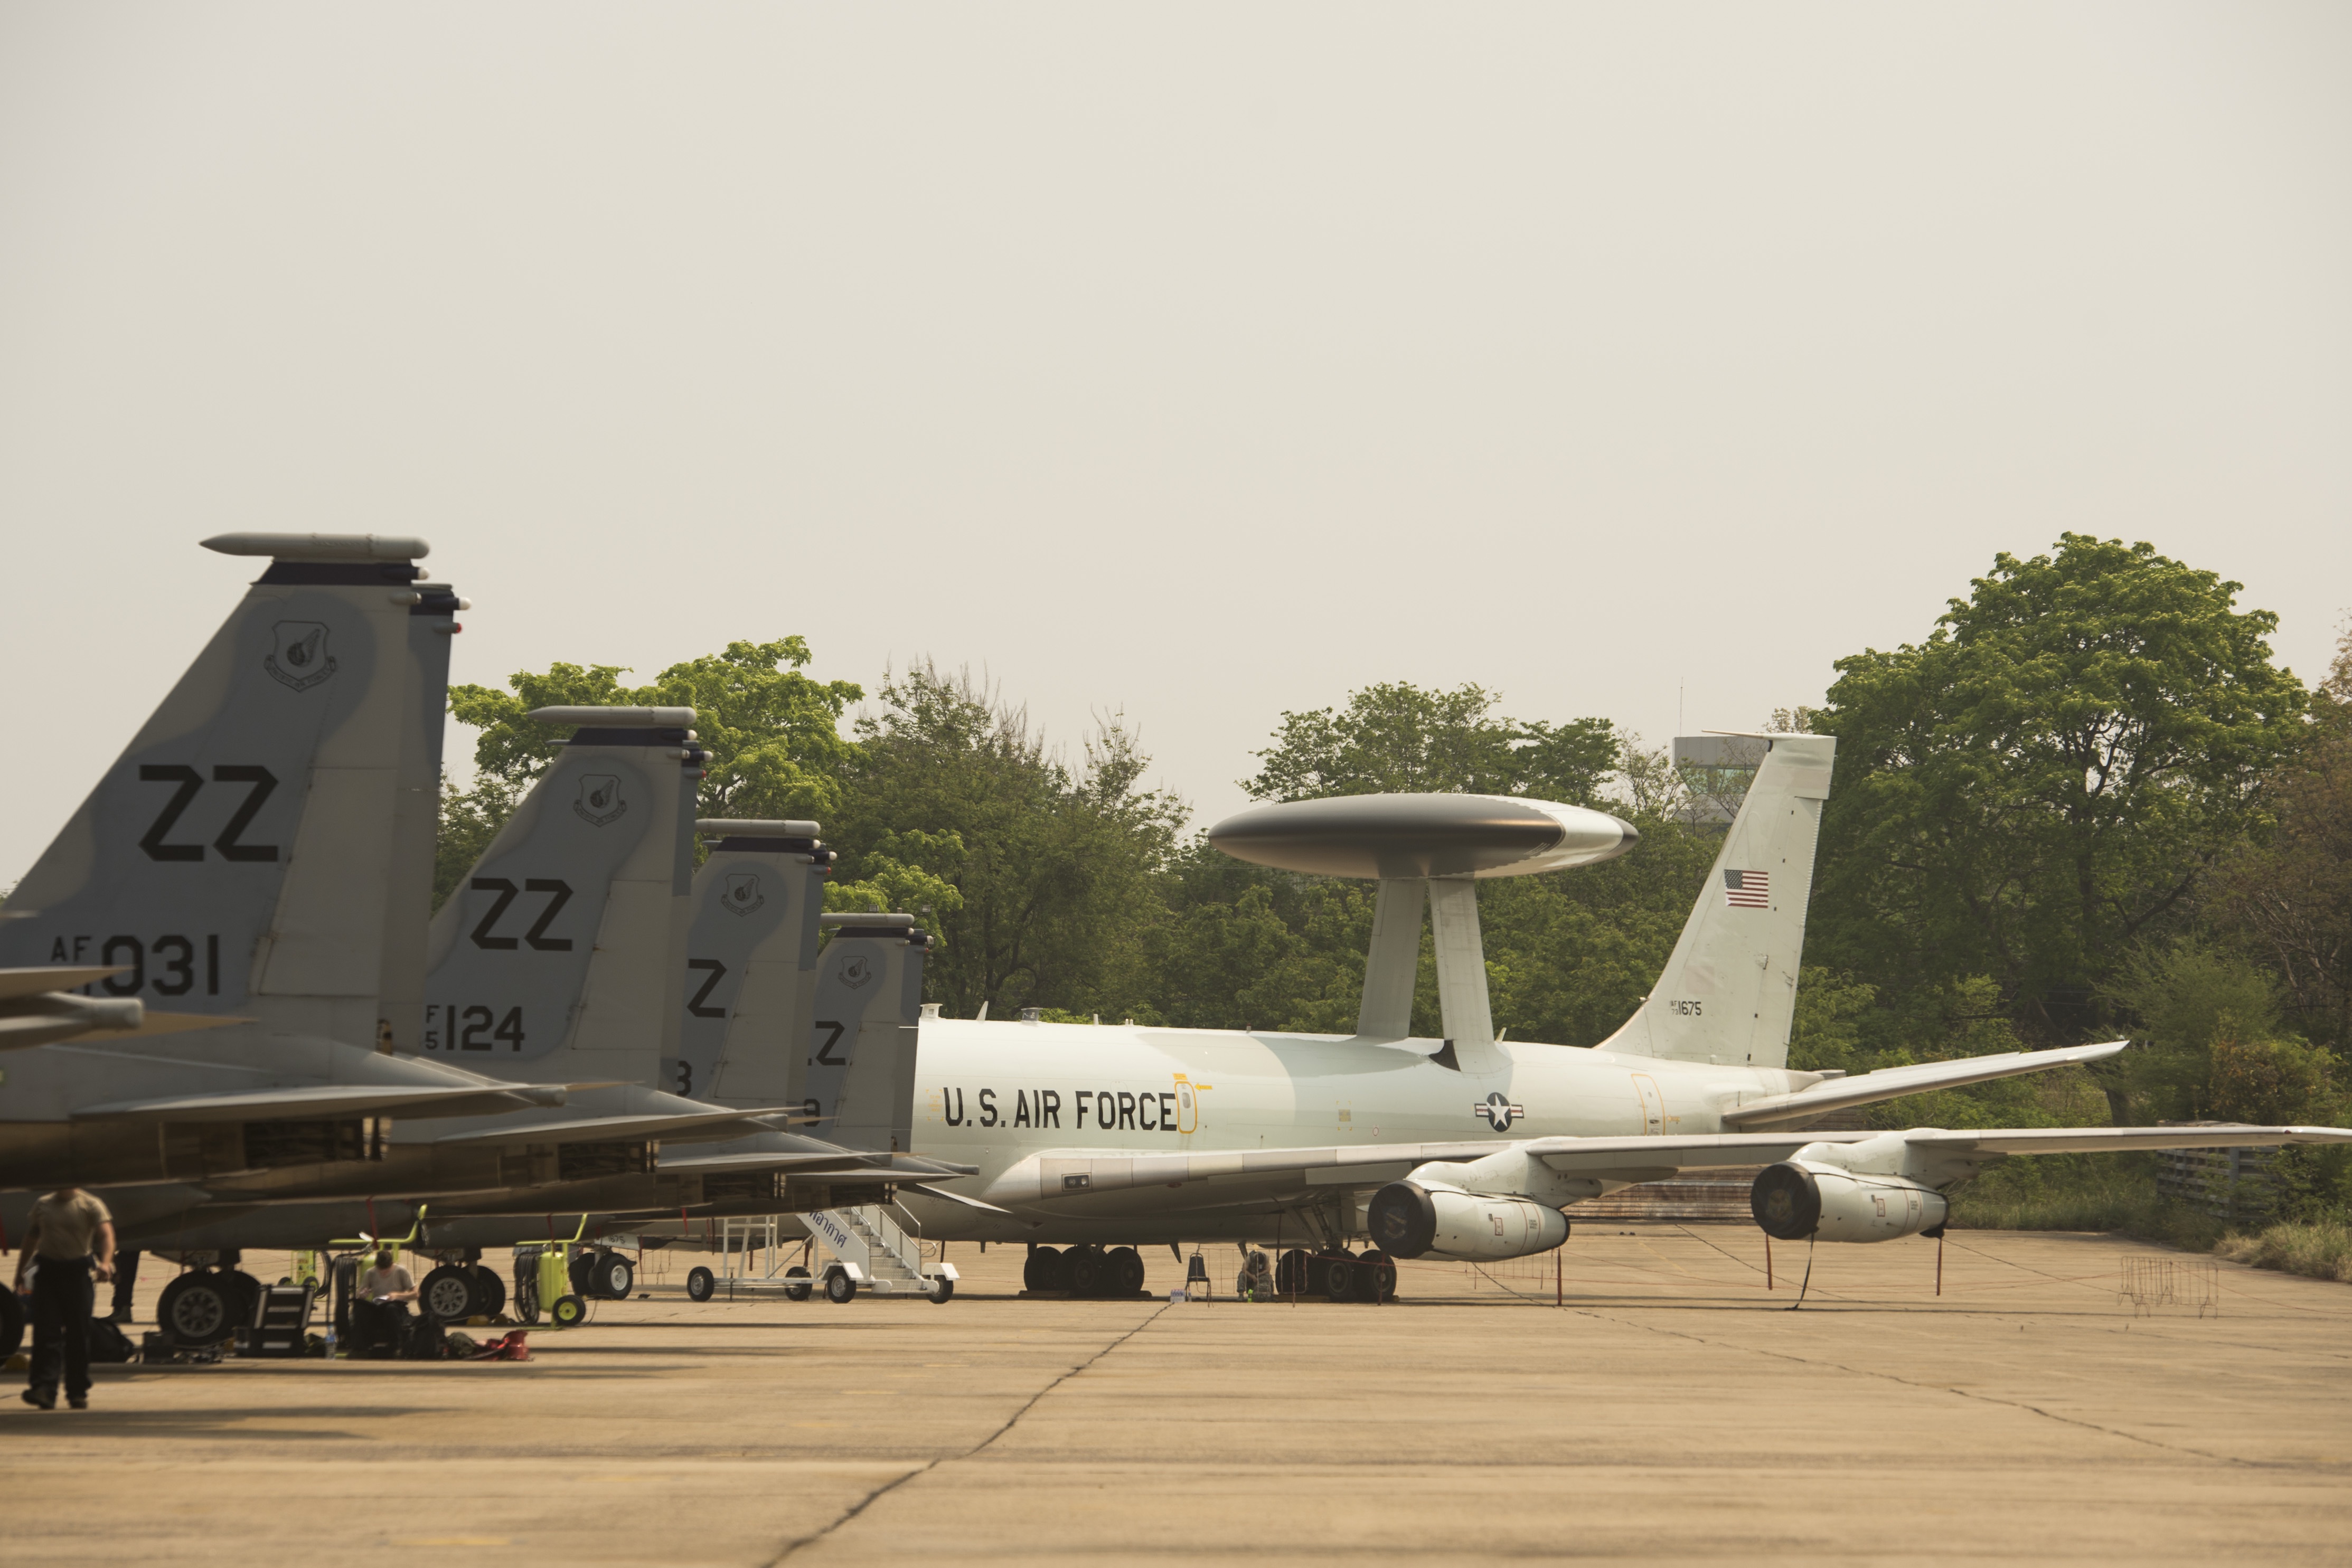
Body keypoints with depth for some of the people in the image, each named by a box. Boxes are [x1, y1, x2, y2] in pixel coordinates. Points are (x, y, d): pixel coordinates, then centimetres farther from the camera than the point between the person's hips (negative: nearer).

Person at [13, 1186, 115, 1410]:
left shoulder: (90, 1205, -1)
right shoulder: (42, 1206, 12)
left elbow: (106, 1234, -13)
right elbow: (32, 1238, 21)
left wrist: (106, 1262, -31)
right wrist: (20, 1271, 21)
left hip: (77, 1273, -2)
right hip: (47, 1272, 2)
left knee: (78, 1333, 2)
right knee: (46, 1331, -9)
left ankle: (78, 1392, 12)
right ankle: (44, 1390, -16)